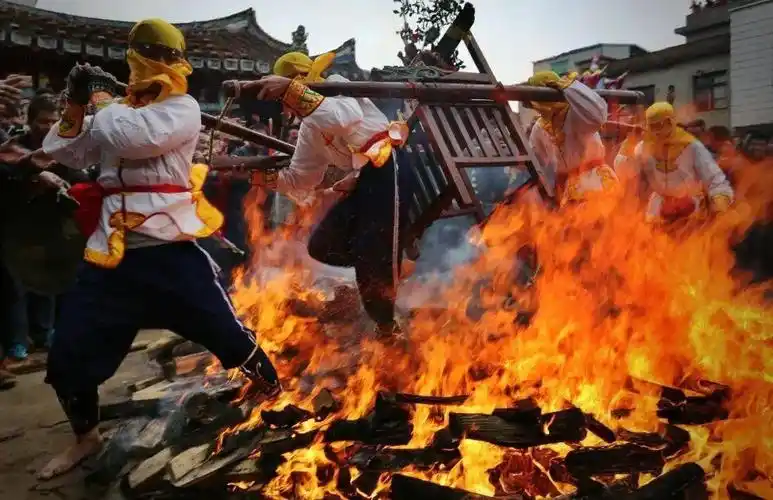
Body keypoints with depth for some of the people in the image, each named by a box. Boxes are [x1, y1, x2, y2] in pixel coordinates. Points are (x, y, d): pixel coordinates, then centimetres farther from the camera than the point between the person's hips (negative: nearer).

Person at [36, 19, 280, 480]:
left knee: (228, 334, 0)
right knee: (67, 358, 7)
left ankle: (274, 394, 27)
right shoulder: (120, 106, 13)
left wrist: (102, 98, -4)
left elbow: (132, 137, -21)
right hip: (111, 253, 5)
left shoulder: (183, 108, -3)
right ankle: (87, 437, 33)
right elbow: (64, 154, 12)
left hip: (171, 251, -4)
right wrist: (76, 105, -2)